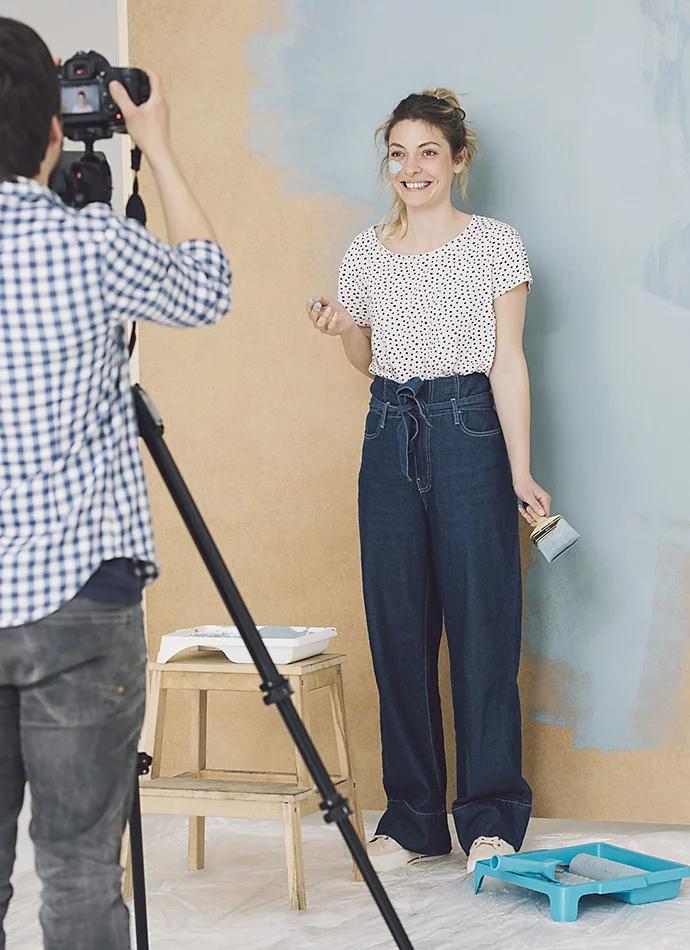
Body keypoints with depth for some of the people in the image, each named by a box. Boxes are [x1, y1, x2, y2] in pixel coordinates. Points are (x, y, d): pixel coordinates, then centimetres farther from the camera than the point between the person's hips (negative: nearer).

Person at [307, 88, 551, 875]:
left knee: (481, 626, -3)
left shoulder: (495, 245, -1)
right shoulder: (365, 254, 10)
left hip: (469, 431, -4)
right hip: (390, 434, 4)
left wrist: (520, 470, -9)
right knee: (397, 629, 5)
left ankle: (490, 820, 7)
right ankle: (412, 818, 15)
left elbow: (507, 361, -3)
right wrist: (342, 331, -3)